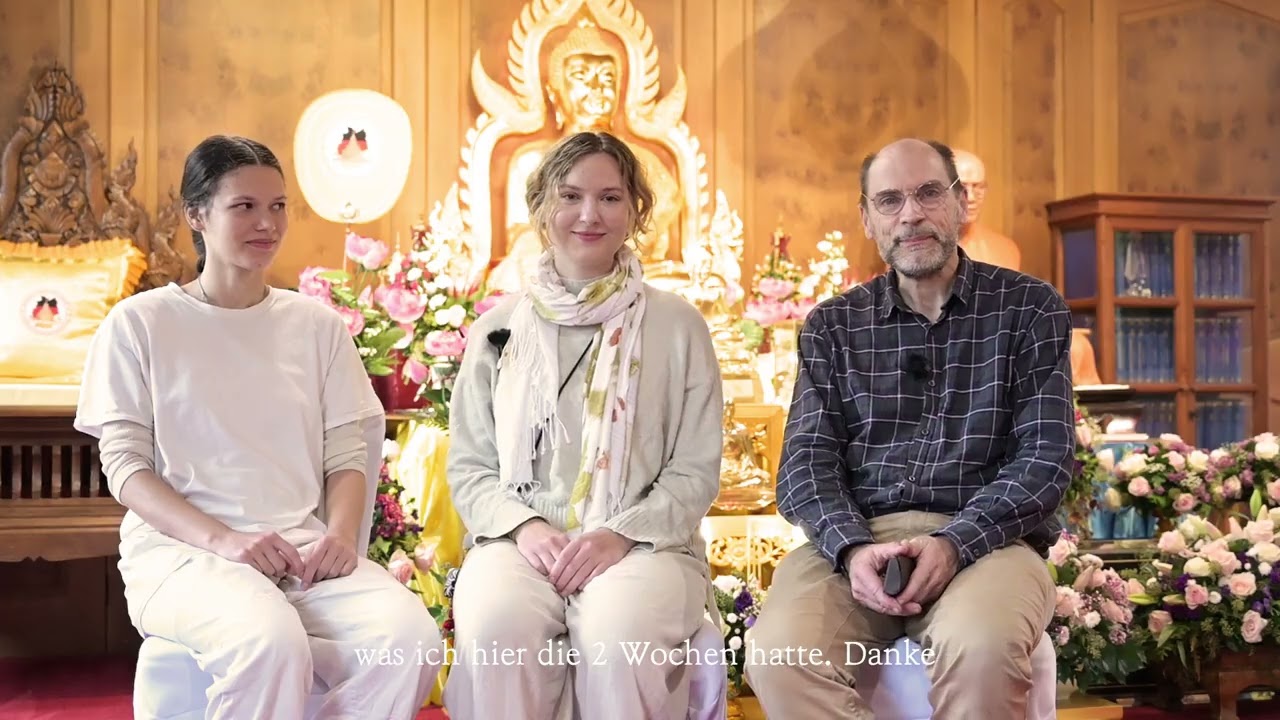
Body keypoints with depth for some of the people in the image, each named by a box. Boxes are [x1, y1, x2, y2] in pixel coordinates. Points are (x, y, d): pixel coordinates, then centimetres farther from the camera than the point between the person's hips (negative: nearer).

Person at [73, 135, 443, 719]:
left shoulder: (317, 325, 14)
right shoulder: (139, 324, 5)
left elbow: (346, 457, 11)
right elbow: (125, 466, -1)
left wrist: (340, 534, -10)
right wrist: (223, 539, -16)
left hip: (304, 545, 3)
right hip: (181, 547, -3)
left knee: (412, 638, -27)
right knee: (271, 643, -37)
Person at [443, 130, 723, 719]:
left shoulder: (678, 325, 6)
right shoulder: (499, 328, 11)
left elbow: (697, 471, 4)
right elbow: (468, 466, 10)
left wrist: (622, 534, -12)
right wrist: (523, 526, -10)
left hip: (643, 543, -1)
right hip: (519, 539, 1)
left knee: (619, 639, -34)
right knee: (496, 631, -32)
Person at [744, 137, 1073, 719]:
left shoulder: (1029, 308, 9)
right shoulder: (832, 326, 14)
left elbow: (1046, 455, 0)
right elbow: (806, 461, 5)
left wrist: (955, 543, -17)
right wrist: (851, 547, -17)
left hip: (985, 536, -1)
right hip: (854, 540, 1)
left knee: (983, 646, -36)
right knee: (778, 654, -30)